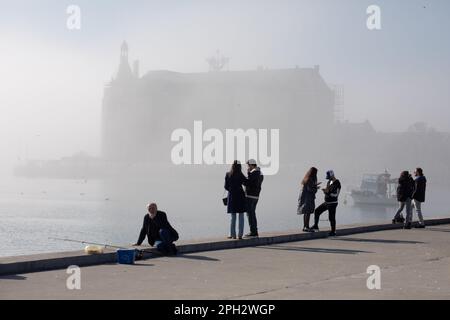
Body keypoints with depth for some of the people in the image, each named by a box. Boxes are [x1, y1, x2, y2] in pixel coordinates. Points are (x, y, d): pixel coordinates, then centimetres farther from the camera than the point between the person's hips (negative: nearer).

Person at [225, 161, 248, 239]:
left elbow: (226, 187, 3)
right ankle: (240, 234, 2)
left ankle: (233, 234, 7)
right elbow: (246, 183, 1)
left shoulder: (228, 175, -2)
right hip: (240, 196, -2)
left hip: (231, 197, 2)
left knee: (233, 217, 8)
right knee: (241, 217, 5)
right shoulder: (240, 175, -9)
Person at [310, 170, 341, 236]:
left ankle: (333, 232, 9)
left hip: (332, 203, -9)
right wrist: (325, 191, 0)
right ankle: (316, 226, 13)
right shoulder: (329, 182, 12)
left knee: (331, 217, -3)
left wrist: (328, 192, -25)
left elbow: (335, 194, -21)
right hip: (327, 202, 9)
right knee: (317, 211, 6)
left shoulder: (337, 183, -16)